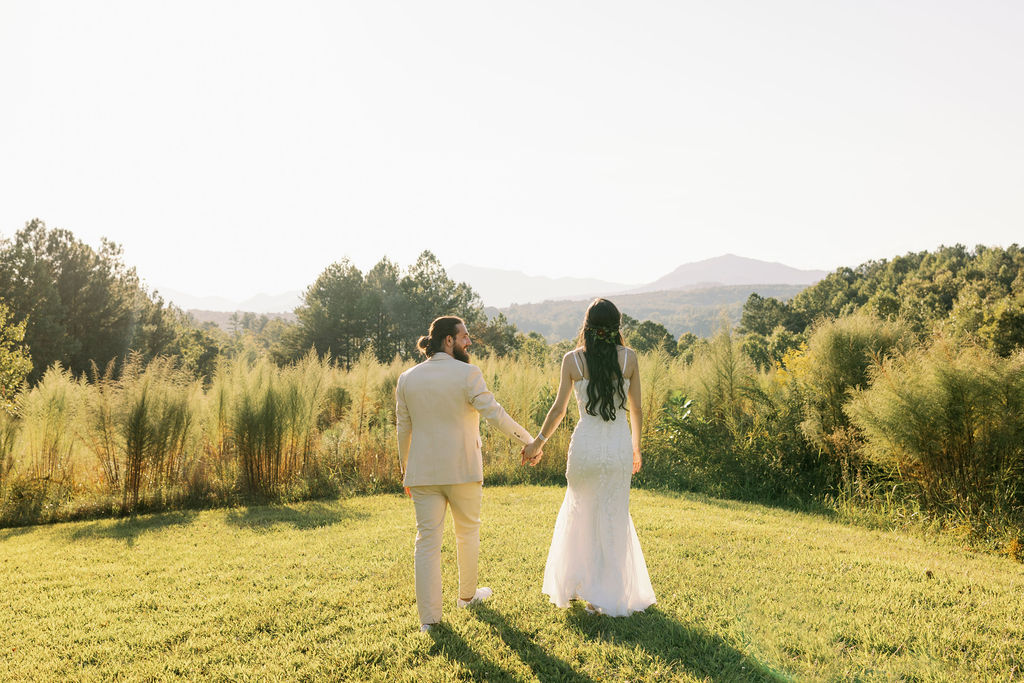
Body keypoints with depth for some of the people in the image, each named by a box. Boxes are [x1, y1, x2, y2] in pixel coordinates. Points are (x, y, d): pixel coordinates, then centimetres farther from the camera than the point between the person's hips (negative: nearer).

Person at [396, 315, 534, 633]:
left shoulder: (407, 378, 3)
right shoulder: (468, 374, -11)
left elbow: (403, 430, 8)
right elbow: (495, 414, -16)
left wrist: (406, 470, 17)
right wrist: (528, 439, -7)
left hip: (423, 472, 3)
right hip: (463, 469, -3)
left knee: (427, 539, 6)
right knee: (468, 532, 18)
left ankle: (429, 616, 7)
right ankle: (467, 595, 36)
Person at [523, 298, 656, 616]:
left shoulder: (572, 360, -5)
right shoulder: (629, 358, -2)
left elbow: (559, 408, 0)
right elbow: (636, 408, 4)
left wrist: (538, 442, 14)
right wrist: (636, 447, 19)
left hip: (586, 444, 0)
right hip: (620, 446, 1)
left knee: (580, 512, 20)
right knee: (614, 519, 12)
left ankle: (571, 585, 29)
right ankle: (608, 596, 19)